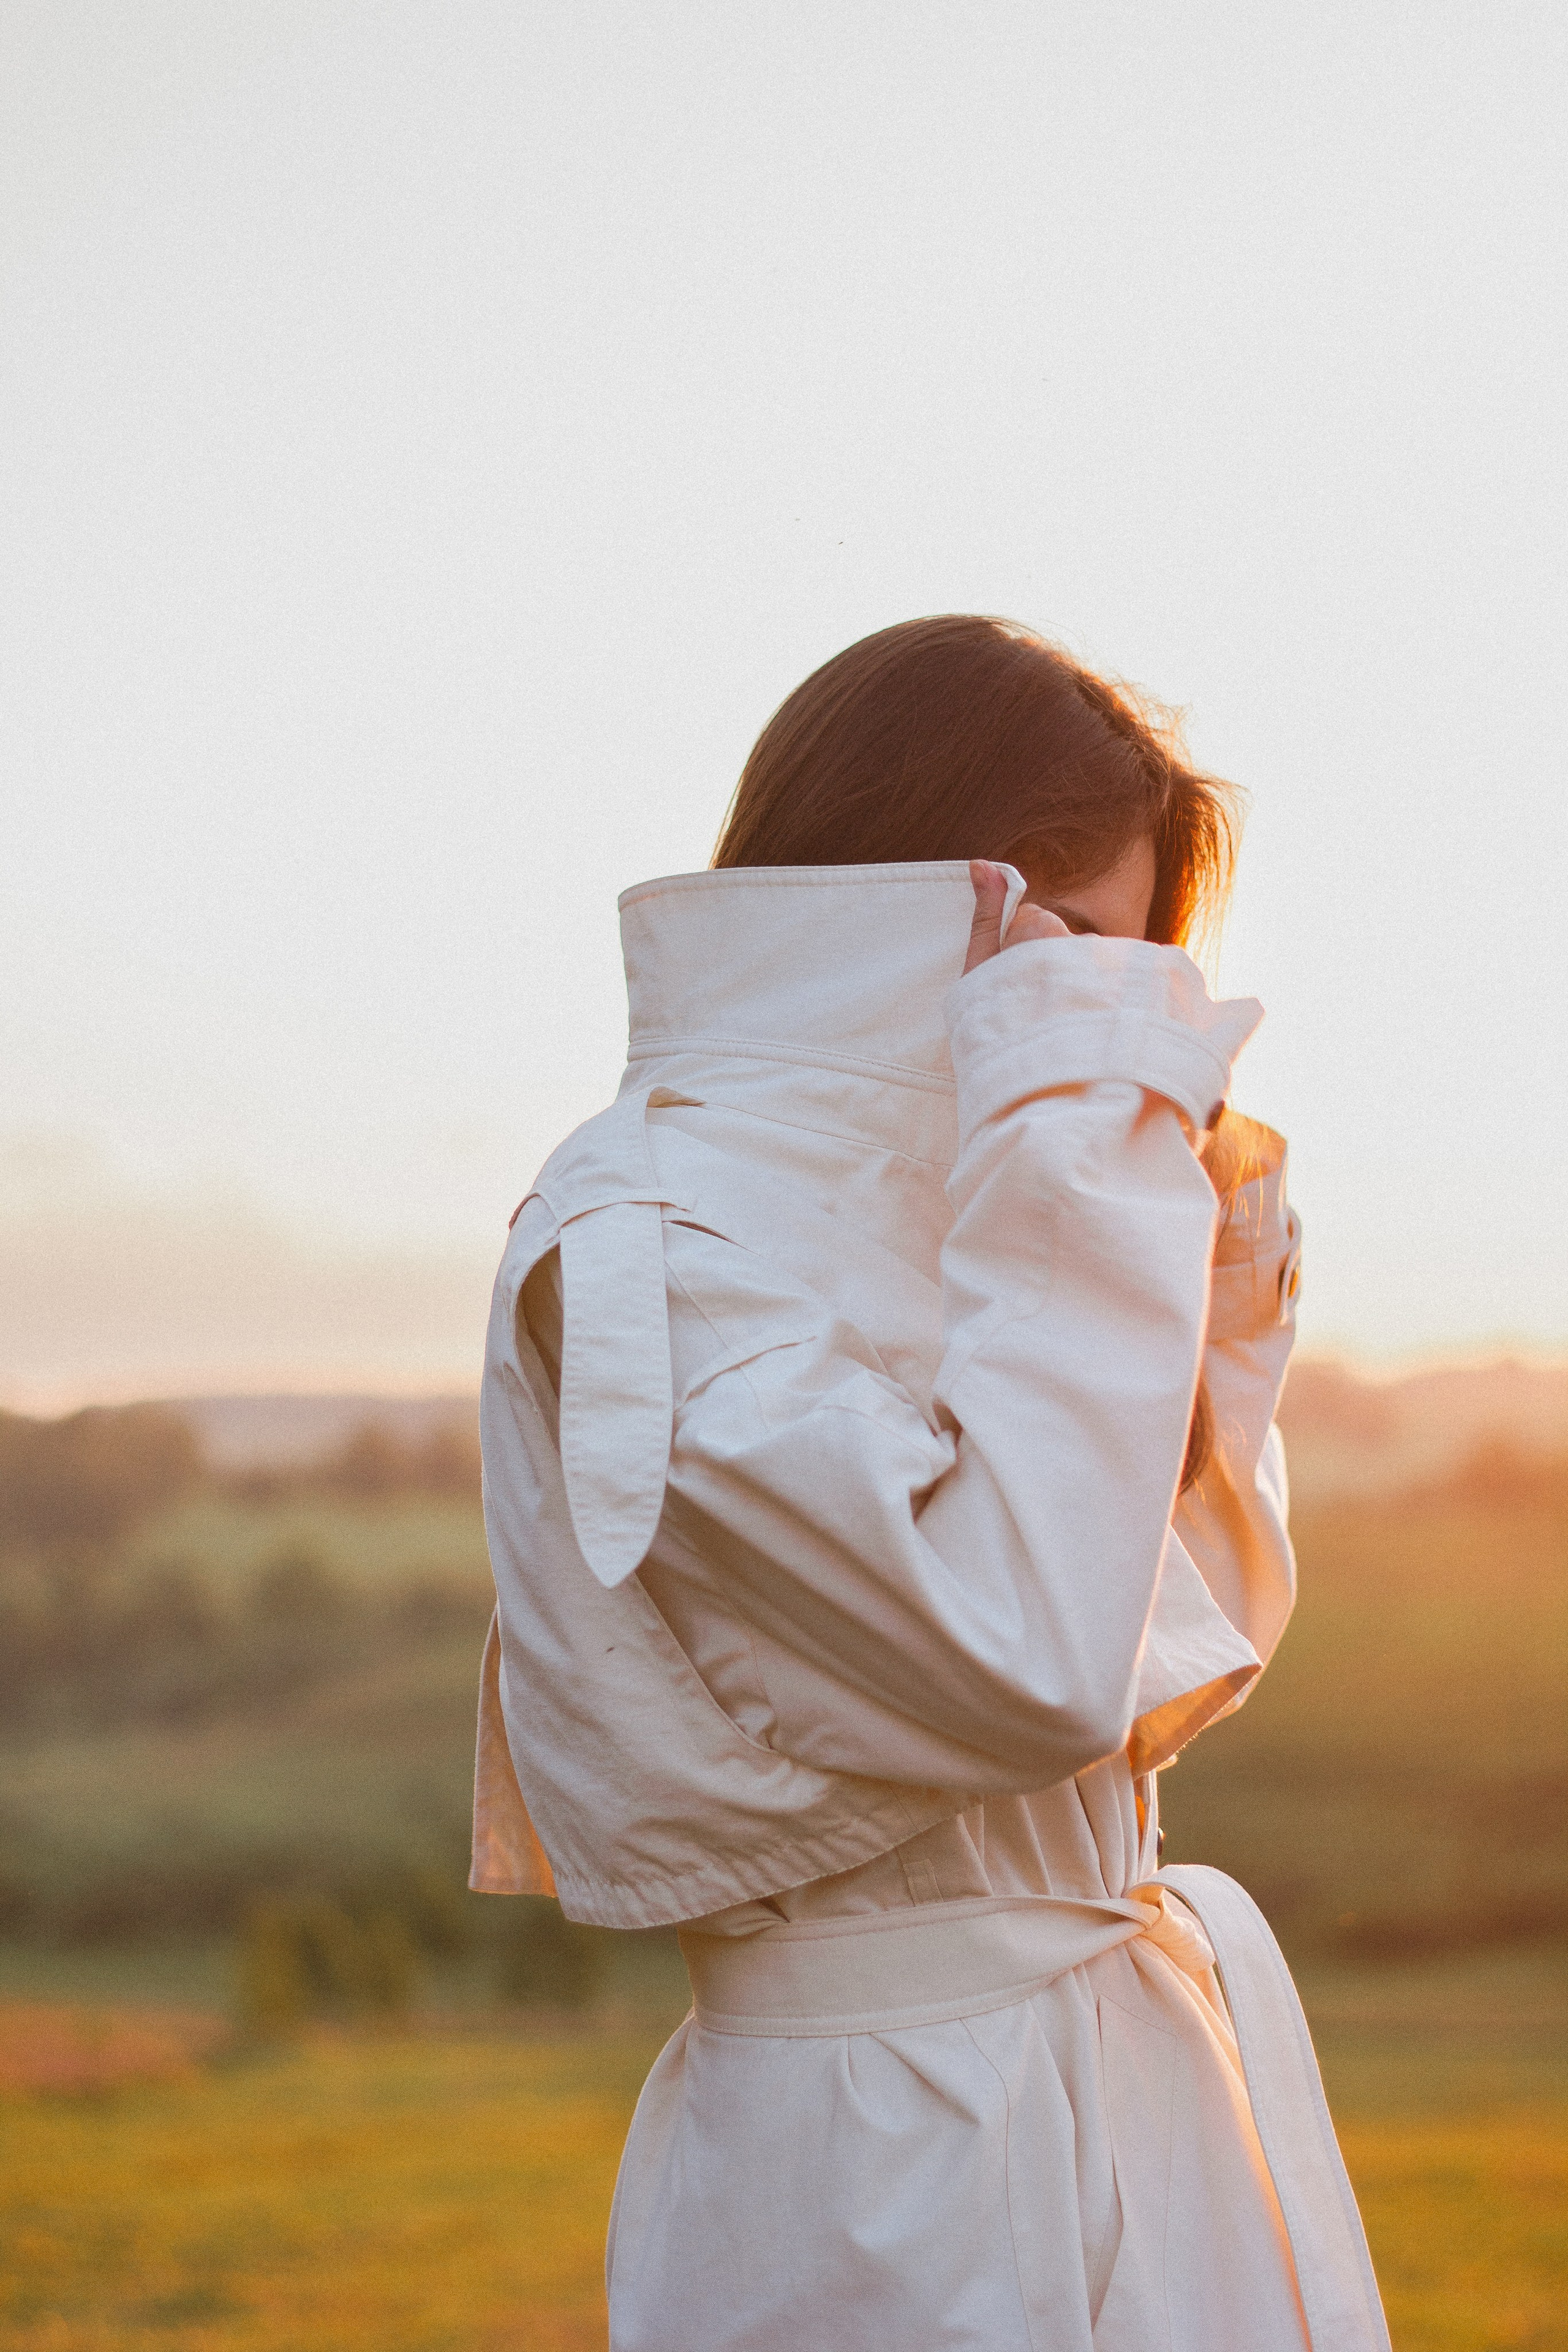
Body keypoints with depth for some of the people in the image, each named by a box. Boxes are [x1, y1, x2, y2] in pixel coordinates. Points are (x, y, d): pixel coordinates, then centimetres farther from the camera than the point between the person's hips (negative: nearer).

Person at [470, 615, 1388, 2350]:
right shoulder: (640, 1247, -15)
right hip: (905, 2197, -9)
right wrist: (1060, 1088, -22)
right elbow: (1032, 1660, -29)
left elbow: (1194, 1653, 17)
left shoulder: (882, 1217, 12)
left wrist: (1192, 1256, 7)